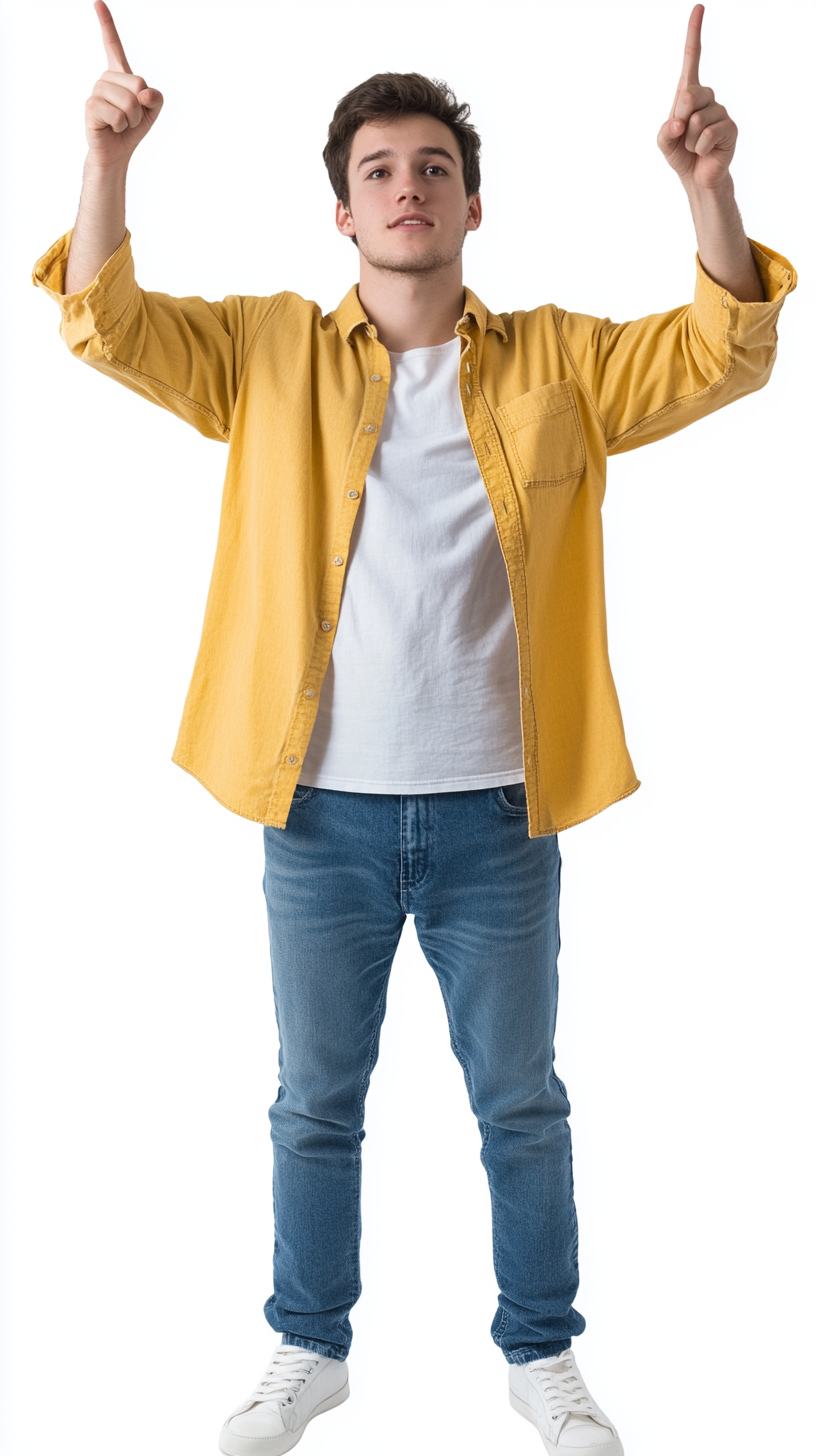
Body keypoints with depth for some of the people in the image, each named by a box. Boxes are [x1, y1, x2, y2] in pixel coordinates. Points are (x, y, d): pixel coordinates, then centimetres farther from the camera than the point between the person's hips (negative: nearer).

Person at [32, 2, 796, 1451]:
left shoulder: (558, 363, 2)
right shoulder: (268, 354, 3)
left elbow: (721, 353, -6)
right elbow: (109, 323, -3)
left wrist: (708, 185, -20)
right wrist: (105, 158, -17)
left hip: (495, 815, 0)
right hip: (321, 813, 1)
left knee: (522, 1103, 14)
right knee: (316, 1105, 16)